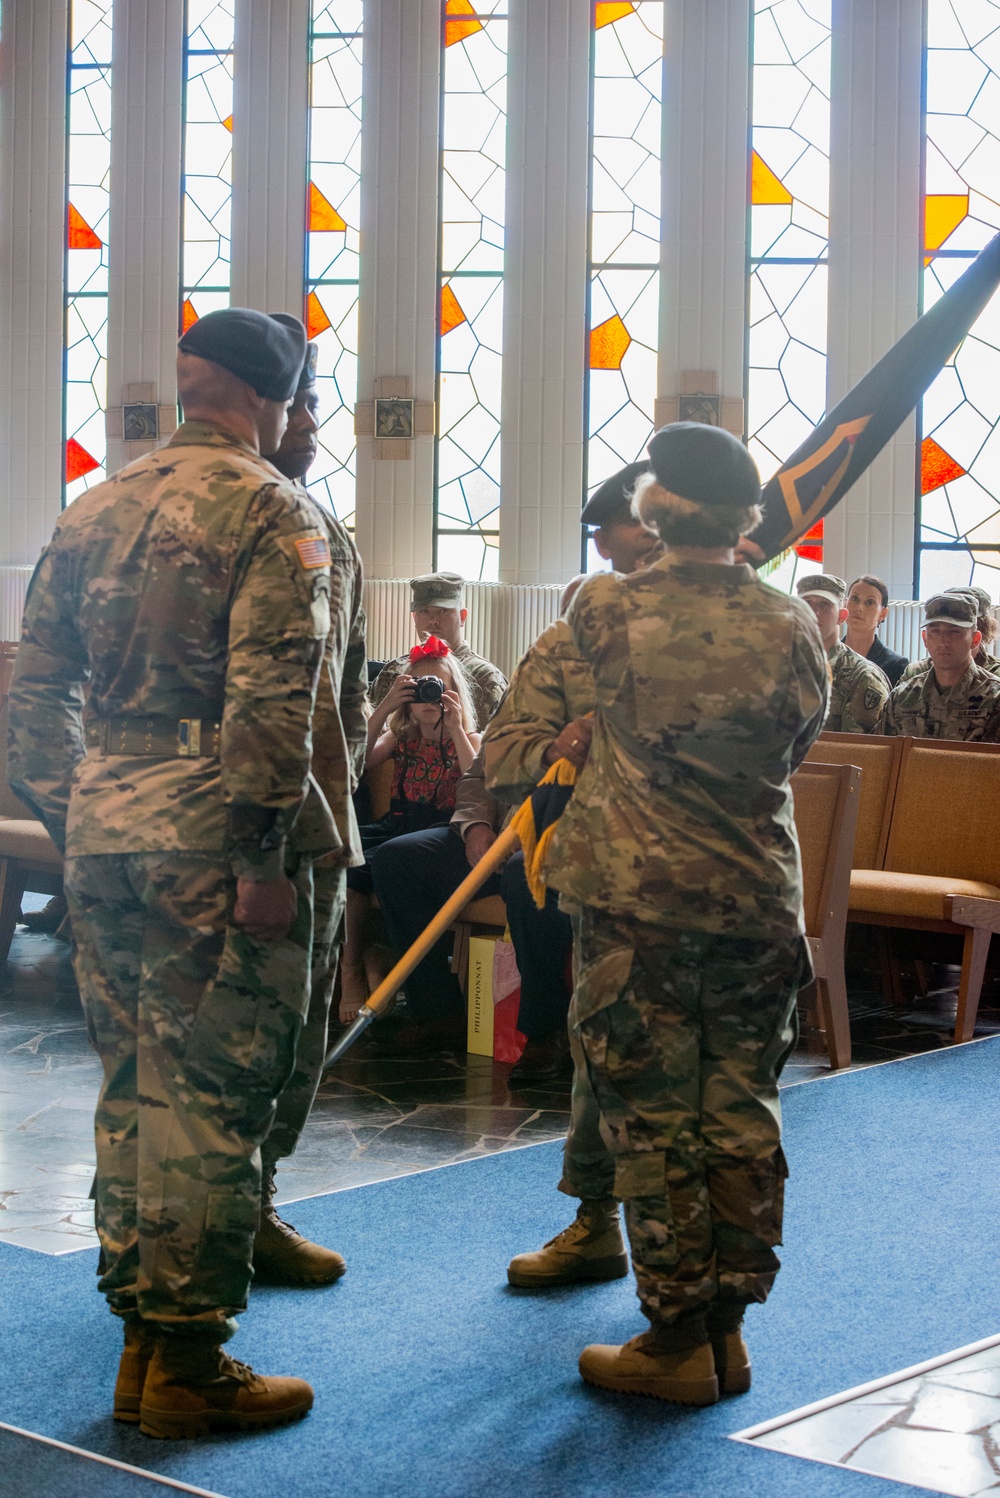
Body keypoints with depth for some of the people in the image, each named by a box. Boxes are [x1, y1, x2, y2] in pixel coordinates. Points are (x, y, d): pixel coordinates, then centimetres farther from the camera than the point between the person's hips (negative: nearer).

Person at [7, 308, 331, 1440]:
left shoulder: (92, 510, 15)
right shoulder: (271, 513, -7)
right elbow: (271, 698, -18)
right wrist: (262, 857, -16)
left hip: (102, 825, 7)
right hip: (210, 831, -7)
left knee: (132, 1086, 14)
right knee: (208, 1094, -1)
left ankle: (140, 1338, 23)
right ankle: (186, 1362, 4)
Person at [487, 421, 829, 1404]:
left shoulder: (607, 611, -7)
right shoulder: (790, 627, -3)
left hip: (638, 902, -3)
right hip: (759, 905, 3)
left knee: (652, 1120, 3)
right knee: (741, 1117, 10)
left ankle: (678, 1339, 6)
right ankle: (726, 1329, 18)